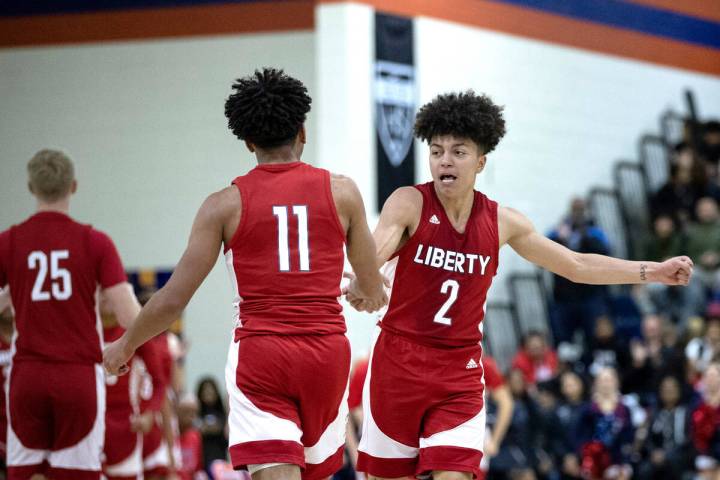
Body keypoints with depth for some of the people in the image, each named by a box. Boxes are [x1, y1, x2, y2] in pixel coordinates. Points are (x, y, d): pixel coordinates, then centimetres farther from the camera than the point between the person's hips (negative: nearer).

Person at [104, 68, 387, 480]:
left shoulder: (226, 204, -1)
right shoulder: (341, 192, 3)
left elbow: (174, 299, -1)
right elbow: (373, 291, 11)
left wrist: (125, 346, 16)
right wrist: (371, 294, 37)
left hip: (259, 356, -2)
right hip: (327, 353, 2)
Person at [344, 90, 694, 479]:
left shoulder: (501, 222, 2)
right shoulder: (410, 203, -9)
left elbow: (577, 266, 12)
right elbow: (375, 250, -29)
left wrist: (653, 272, 9)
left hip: (460, 372, 2)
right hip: (398, 360, -1)